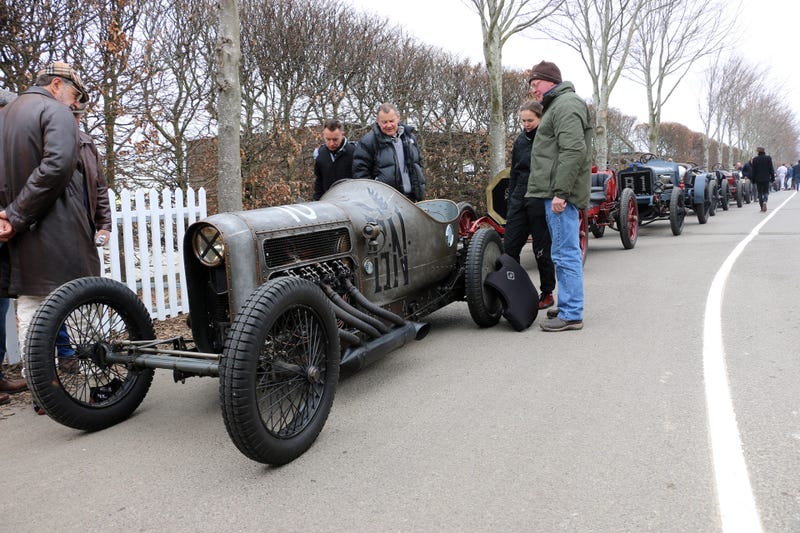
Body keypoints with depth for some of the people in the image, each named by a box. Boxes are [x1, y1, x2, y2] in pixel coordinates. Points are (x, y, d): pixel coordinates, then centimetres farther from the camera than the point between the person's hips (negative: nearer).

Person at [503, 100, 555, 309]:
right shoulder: (520, 141, 12)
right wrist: (510, 203, 17)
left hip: (542, 203, -5)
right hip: (520, 201, 5)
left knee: (542, 250, 3)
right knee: (509, 247, 0)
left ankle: (547, 293, 18)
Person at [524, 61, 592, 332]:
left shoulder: (566, 104, -9)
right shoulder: (558, 105, 24)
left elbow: (574, 151, -21)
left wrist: (561, 192, -24)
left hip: (560, 195, -11)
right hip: (556, 193, 11)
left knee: (565, 254, -8)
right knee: (565, 253, 14)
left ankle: (571, 314, -3)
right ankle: (567, 307, 23)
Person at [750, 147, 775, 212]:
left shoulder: (755, 159, -3)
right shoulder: (768, 158, -1)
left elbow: (753, 170, 0)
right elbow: (771, 169, 1)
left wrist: (753, 179, 6)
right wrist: (772, 178, 7)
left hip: (758, 179, 0)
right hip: (766, 179, 0)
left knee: (760, 193, 6)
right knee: (766, 192, 10)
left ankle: (762, 208, 4)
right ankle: (765, 201, -21)